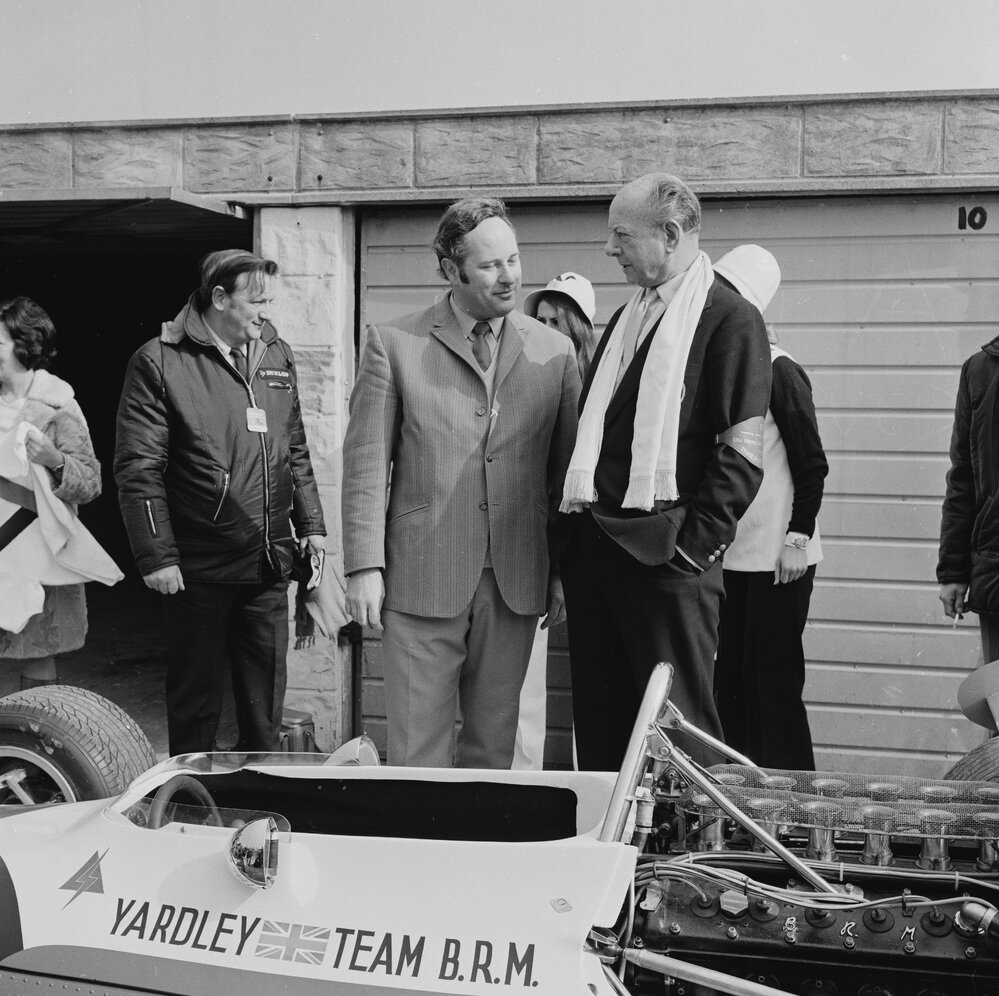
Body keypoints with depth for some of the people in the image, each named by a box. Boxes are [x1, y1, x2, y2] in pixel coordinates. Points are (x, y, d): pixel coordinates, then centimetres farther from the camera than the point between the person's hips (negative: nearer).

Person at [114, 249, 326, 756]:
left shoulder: (276, 355, 10)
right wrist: (156, 556, -14)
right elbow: (139, 469, -10)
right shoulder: (160, 362, -8)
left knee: (265, 699, 12)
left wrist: (311, 523, 12)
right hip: (197, 565, -5)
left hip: (269, 562, 5)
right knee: (195, 697, 9)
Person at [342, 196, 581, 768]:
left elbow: (566, 469, 9)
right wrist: (365, 566, -7)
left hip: (516, 582, 2)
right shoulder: (394, 344, 0)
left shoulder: (555, 352, 6)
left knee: (494, 740, 12)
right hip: (422, 577, -2)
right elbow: (366, 463, -1)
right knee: (418, 745, 2)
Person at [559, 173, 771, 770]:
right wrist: (575, 526, 12)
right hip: (593, 542, 7)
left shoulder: (729, 319, -5)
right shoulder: (628, 318, 18)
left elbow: (742, 454, -11)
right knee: (599, 721, 12)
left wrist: (694, 545, -16)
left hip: (666, 556, -7)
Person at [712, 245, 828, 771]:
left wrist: (798, 537, -13)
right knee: (731, 684, 10)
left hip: (776, 559, -6)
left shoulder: (780, 372, -8)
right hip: (725, 556, 7)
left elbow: (811, 462, -9)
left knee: (775, 686, -3)